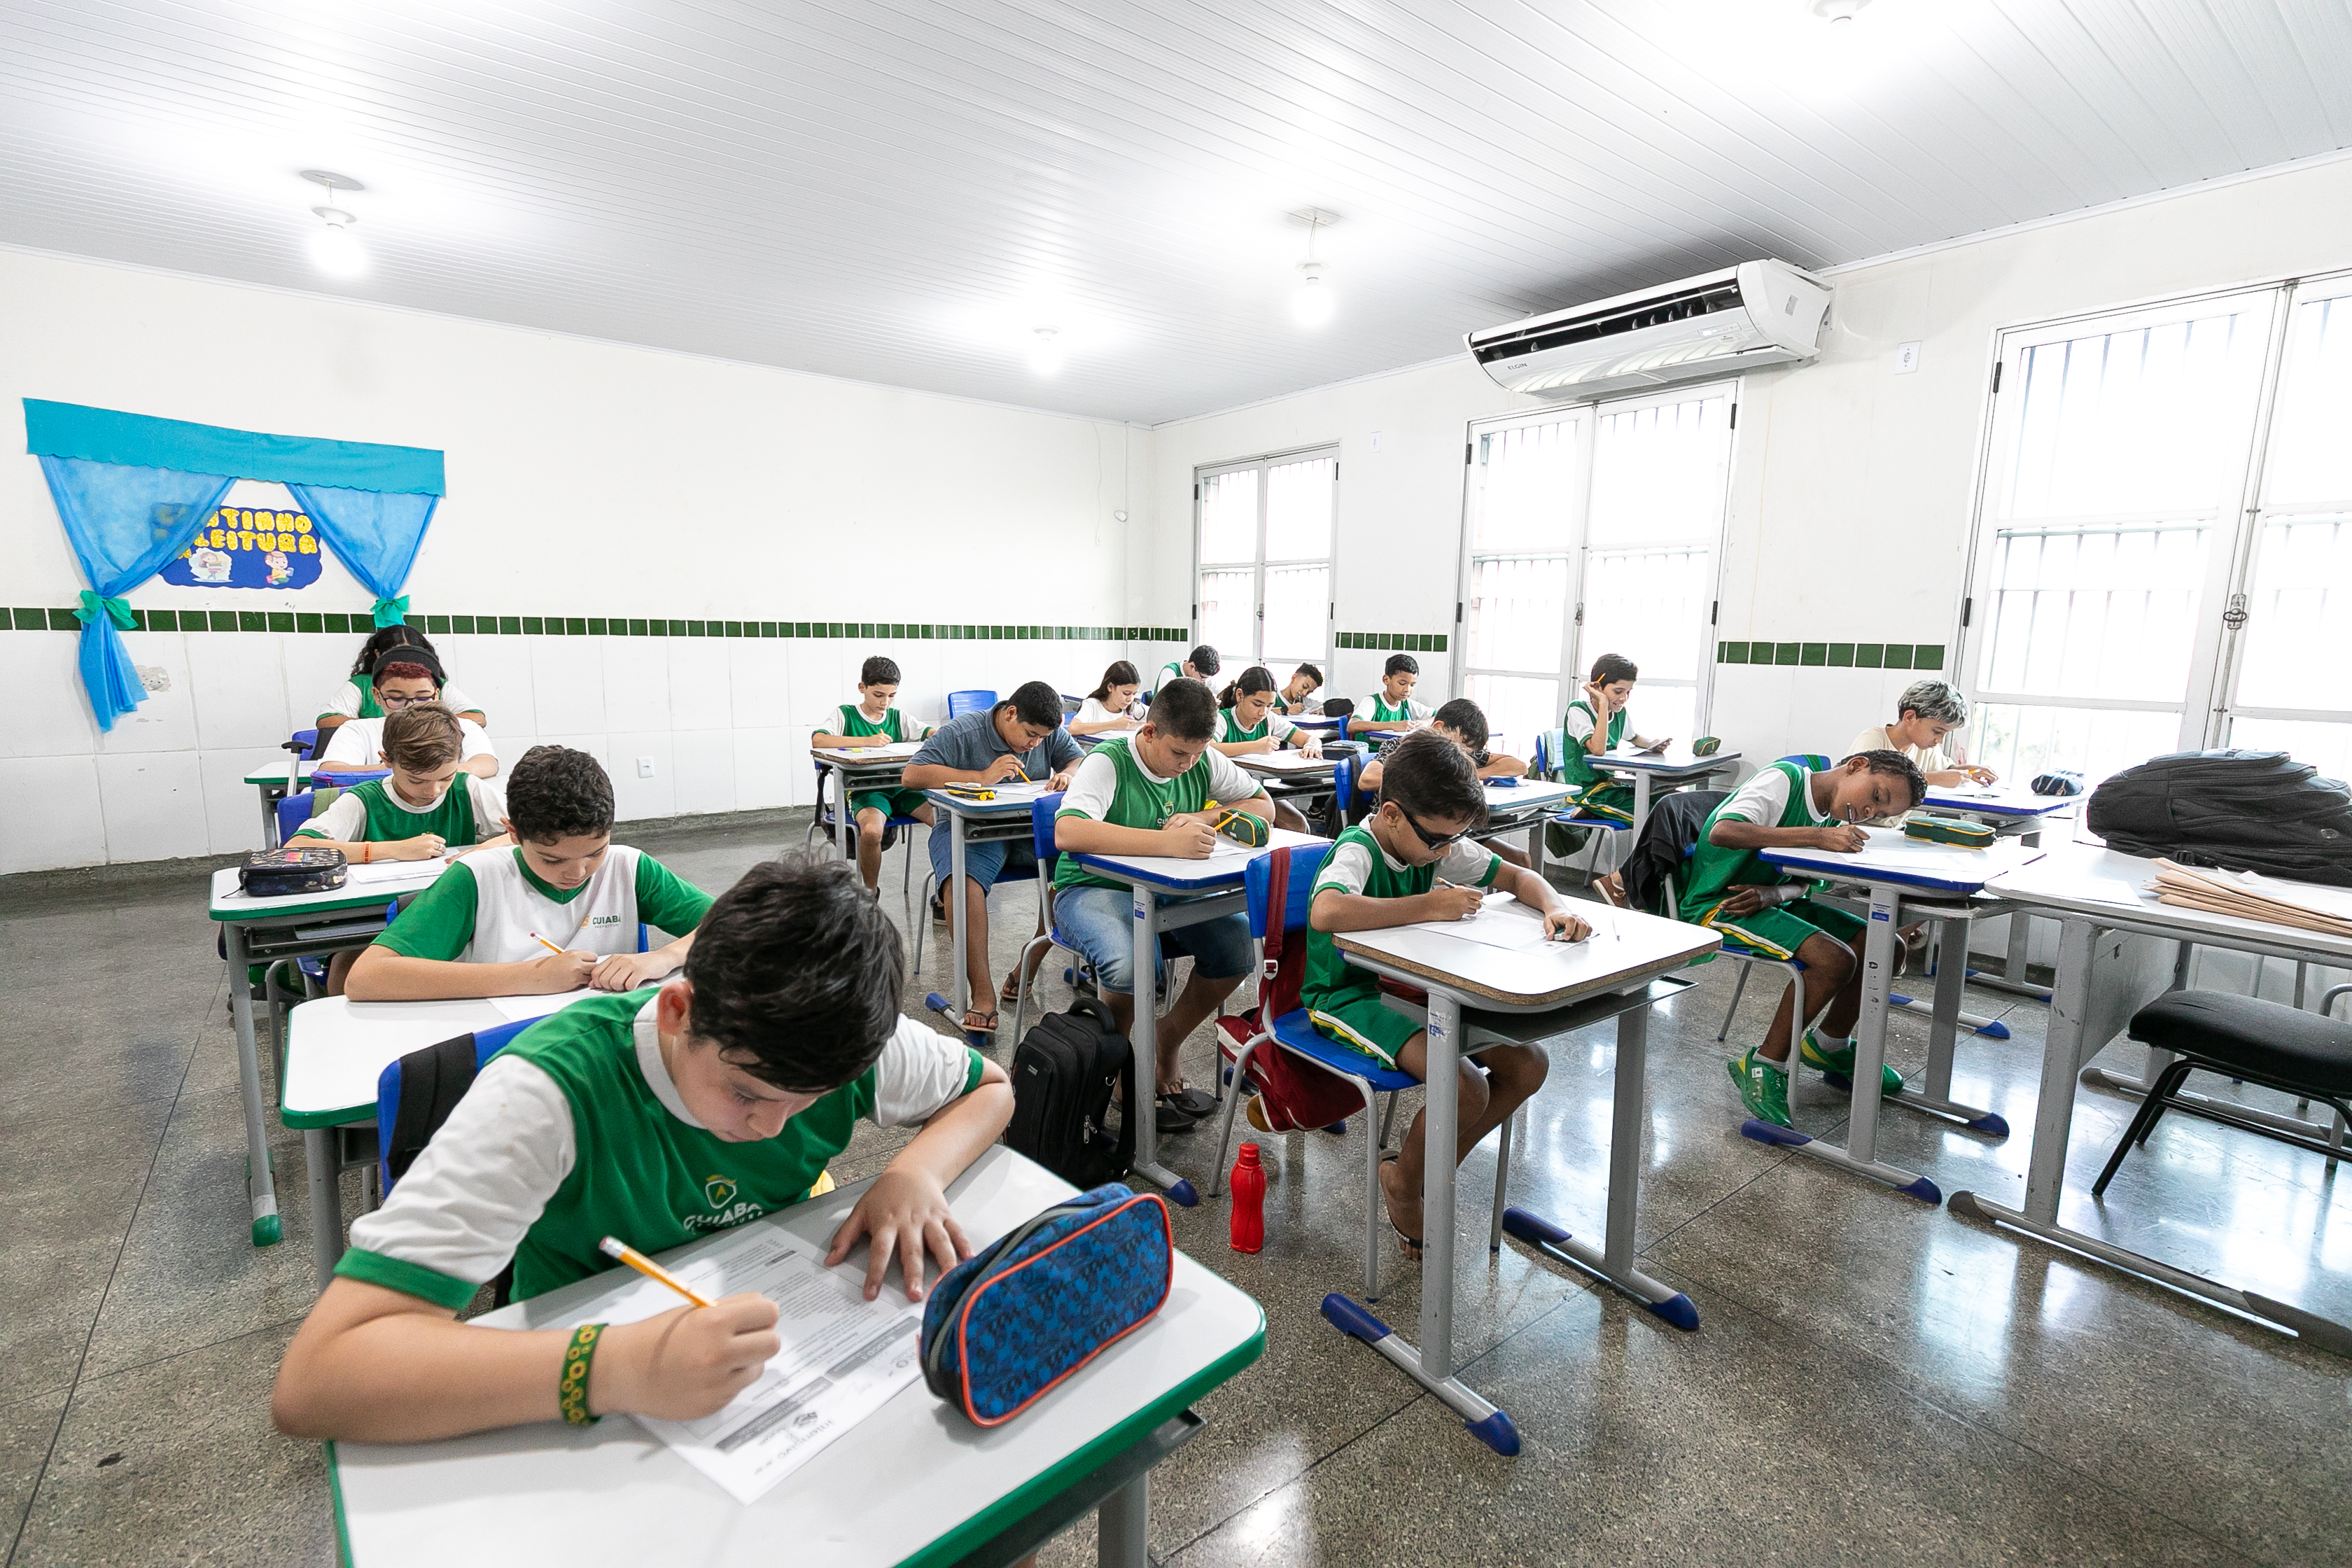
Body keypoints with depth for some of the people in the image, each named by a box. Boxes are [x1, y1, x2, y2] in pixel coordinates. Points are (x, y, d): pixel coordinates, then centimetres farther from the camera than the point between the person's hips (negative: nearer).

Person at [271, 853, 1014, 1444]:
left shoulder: (841, 1045, -17)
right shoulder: (551, 1092, -26)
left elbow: (989, 1089, 0)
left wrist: (915, 1171, -19)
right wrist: (613, 1368, -42)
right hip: (587, 1429, -2)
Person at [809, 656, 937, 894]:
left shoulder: (897, 717, 16)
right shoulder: (846, 714, 3)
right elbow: (817, 740, -16)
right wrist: (867, 741, -22)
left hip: (901, 788, 4)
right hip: (865, 791, -4)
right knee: (872, 831, -36)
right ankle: (870, 892, -7)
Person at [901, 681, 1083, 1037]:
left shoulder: (1050, 734, 9)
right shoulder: (960, 733, -7)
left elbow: (1081, 760, 16)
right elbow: (911, 776, -15)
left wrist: (1067, 775, -10)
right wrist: (982, 777, -21)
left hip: (1031, 828, 4)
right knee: (963, 880, -37)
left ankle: (1026, 972, -14)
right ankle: (982, 992, -32)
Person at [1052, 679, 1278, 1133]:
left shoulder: (1204, 760, 0)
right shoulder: (1108, 763, -18)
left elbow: (1264, 806, 8)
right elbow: (1067, 832, -36)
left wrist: (1201, 818, -13)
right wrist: (1168, 842, -43)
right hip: (1095, 888, -5)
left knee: (1242, 942, -20)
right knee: (1130, 963, -36)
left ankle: (1167, 1042, 5)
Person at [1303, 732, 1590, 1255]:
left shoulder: (1438, 843, -1)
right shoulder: (1356, 852, -24)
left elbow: (1517, 876, 9)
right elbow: (1325, 913, -47)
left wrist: (1556, 907, -15)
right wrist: (1429, 904, -37)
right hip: (1349, 996, -8)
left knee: (1528, 1065, -2)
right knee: (1467, 1090, -25)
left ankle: (1430, 1168, 15)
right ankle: (1402, 1181, 7)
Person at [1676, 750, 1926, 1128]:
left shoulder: (1831, 819, 10)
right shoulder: (1785, 779, -17)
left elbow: (1803, 883, 4)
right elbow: (1723, 832, -34)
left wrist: (1772, 894, -19)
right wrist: (1816, 836, -34)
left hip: (1760, 900, 9)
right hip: (1715, 904, -9)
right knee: (1835, 959, -24)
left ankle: (1828, 1045, 24)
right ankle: (1763, 1066, -9)